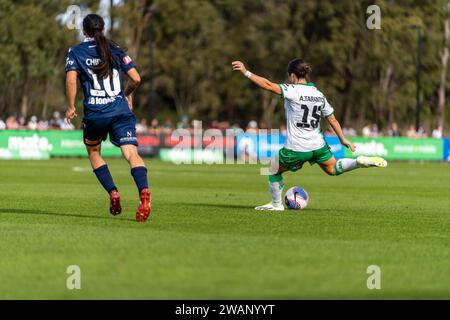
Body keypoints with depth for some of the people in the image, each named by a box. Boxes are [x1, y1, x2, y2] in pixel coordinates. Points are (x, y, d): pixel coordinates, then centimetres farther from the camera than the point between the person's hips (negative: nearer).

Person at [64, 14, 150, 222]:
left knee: (93, 152, 24)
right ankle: (144, 191, -38)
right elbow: (135, 78, 7)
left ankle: (113, 192, 9)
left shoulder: (76, 52, 6)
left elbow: (71, 79, -10)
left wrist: (71, 107, -2)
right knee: (131, 153, -12)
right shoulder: (116, 50, 12)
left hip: (95, 113, -1)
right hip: (121, 110, 1)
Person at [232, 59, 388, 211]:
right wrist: (343, 140, 20)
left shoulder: (293, 90, -14)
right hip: (318, 145, 6)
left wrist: (246, 72, -21)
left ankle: (276, 204, 24)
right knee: (333, 169, 27)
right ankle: (361, 161, 5)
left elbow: (268, 85, -24)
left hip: (296, 149, -6)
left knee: (274, 170, 19)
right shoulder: (319, 94, 6)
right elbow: (332, 119, 11)